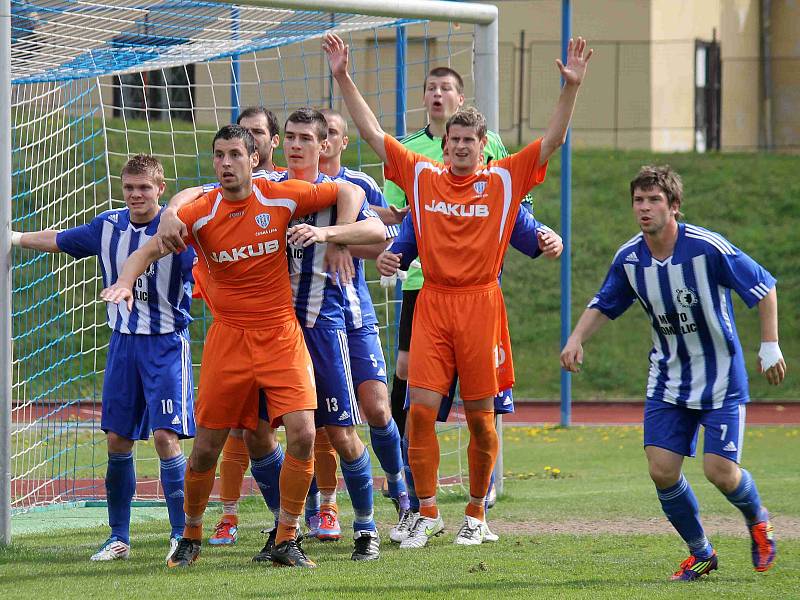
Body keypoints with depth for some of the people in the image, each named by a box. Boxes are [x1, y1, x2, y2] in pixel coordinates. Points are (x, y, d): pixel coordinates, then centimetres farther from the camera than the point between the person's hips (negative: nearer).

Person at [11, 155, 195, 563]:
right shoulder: (108, 227, 4)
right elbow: (58, 241, 21)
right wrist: (16, 239, 32)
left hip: (166, 344, -5)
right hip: (122, 343, 5)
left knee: (165, 436, -13)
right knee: (117, 439, 7)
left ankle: (182, 534, -5)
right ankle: (119, 538, 18)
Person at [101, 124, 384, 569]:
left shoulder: (282, 198, -3)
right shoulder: (199, 214, -6)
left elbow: (349, 192, 8)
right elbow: (148, 251, -10)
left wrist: (333, 234, -8)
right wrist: (125, 282, -30)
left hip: (281, 335, 0)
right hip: (227, 337, 0)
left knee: (302, 434, -15)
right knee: (207, 446, 1)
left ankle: (286, 541, -2)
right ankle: (190, 536, 25)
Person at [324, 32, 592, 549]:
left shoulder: (504, 180, 3)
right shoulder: (422, 175, 7)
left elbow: (553, 139, -2)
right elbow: (371, 131, 9)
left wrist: (572, 87, -13)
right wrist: (344, 78, 4)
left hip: (481, 303, -1)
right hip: (433, 302, 1)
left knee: (481, 417, 3)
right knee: (421, 408, -7)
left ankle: (476, 514, 17)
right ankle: (428, 514, 2)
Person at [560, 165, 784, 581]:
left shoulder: (707, 249, -21)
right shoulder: (628, 258, -6)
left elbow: (764, 288, -11)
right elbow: (604, 305, 11)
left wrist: (769, 346, -14)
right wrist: (577, 338, -6)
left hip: (721, 379, -4)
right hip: (668, 380, 4)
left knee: (720, 471, -12)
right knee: (662, 470, -7)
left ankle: (758, 520, 25)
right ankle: (701, 554, 15)